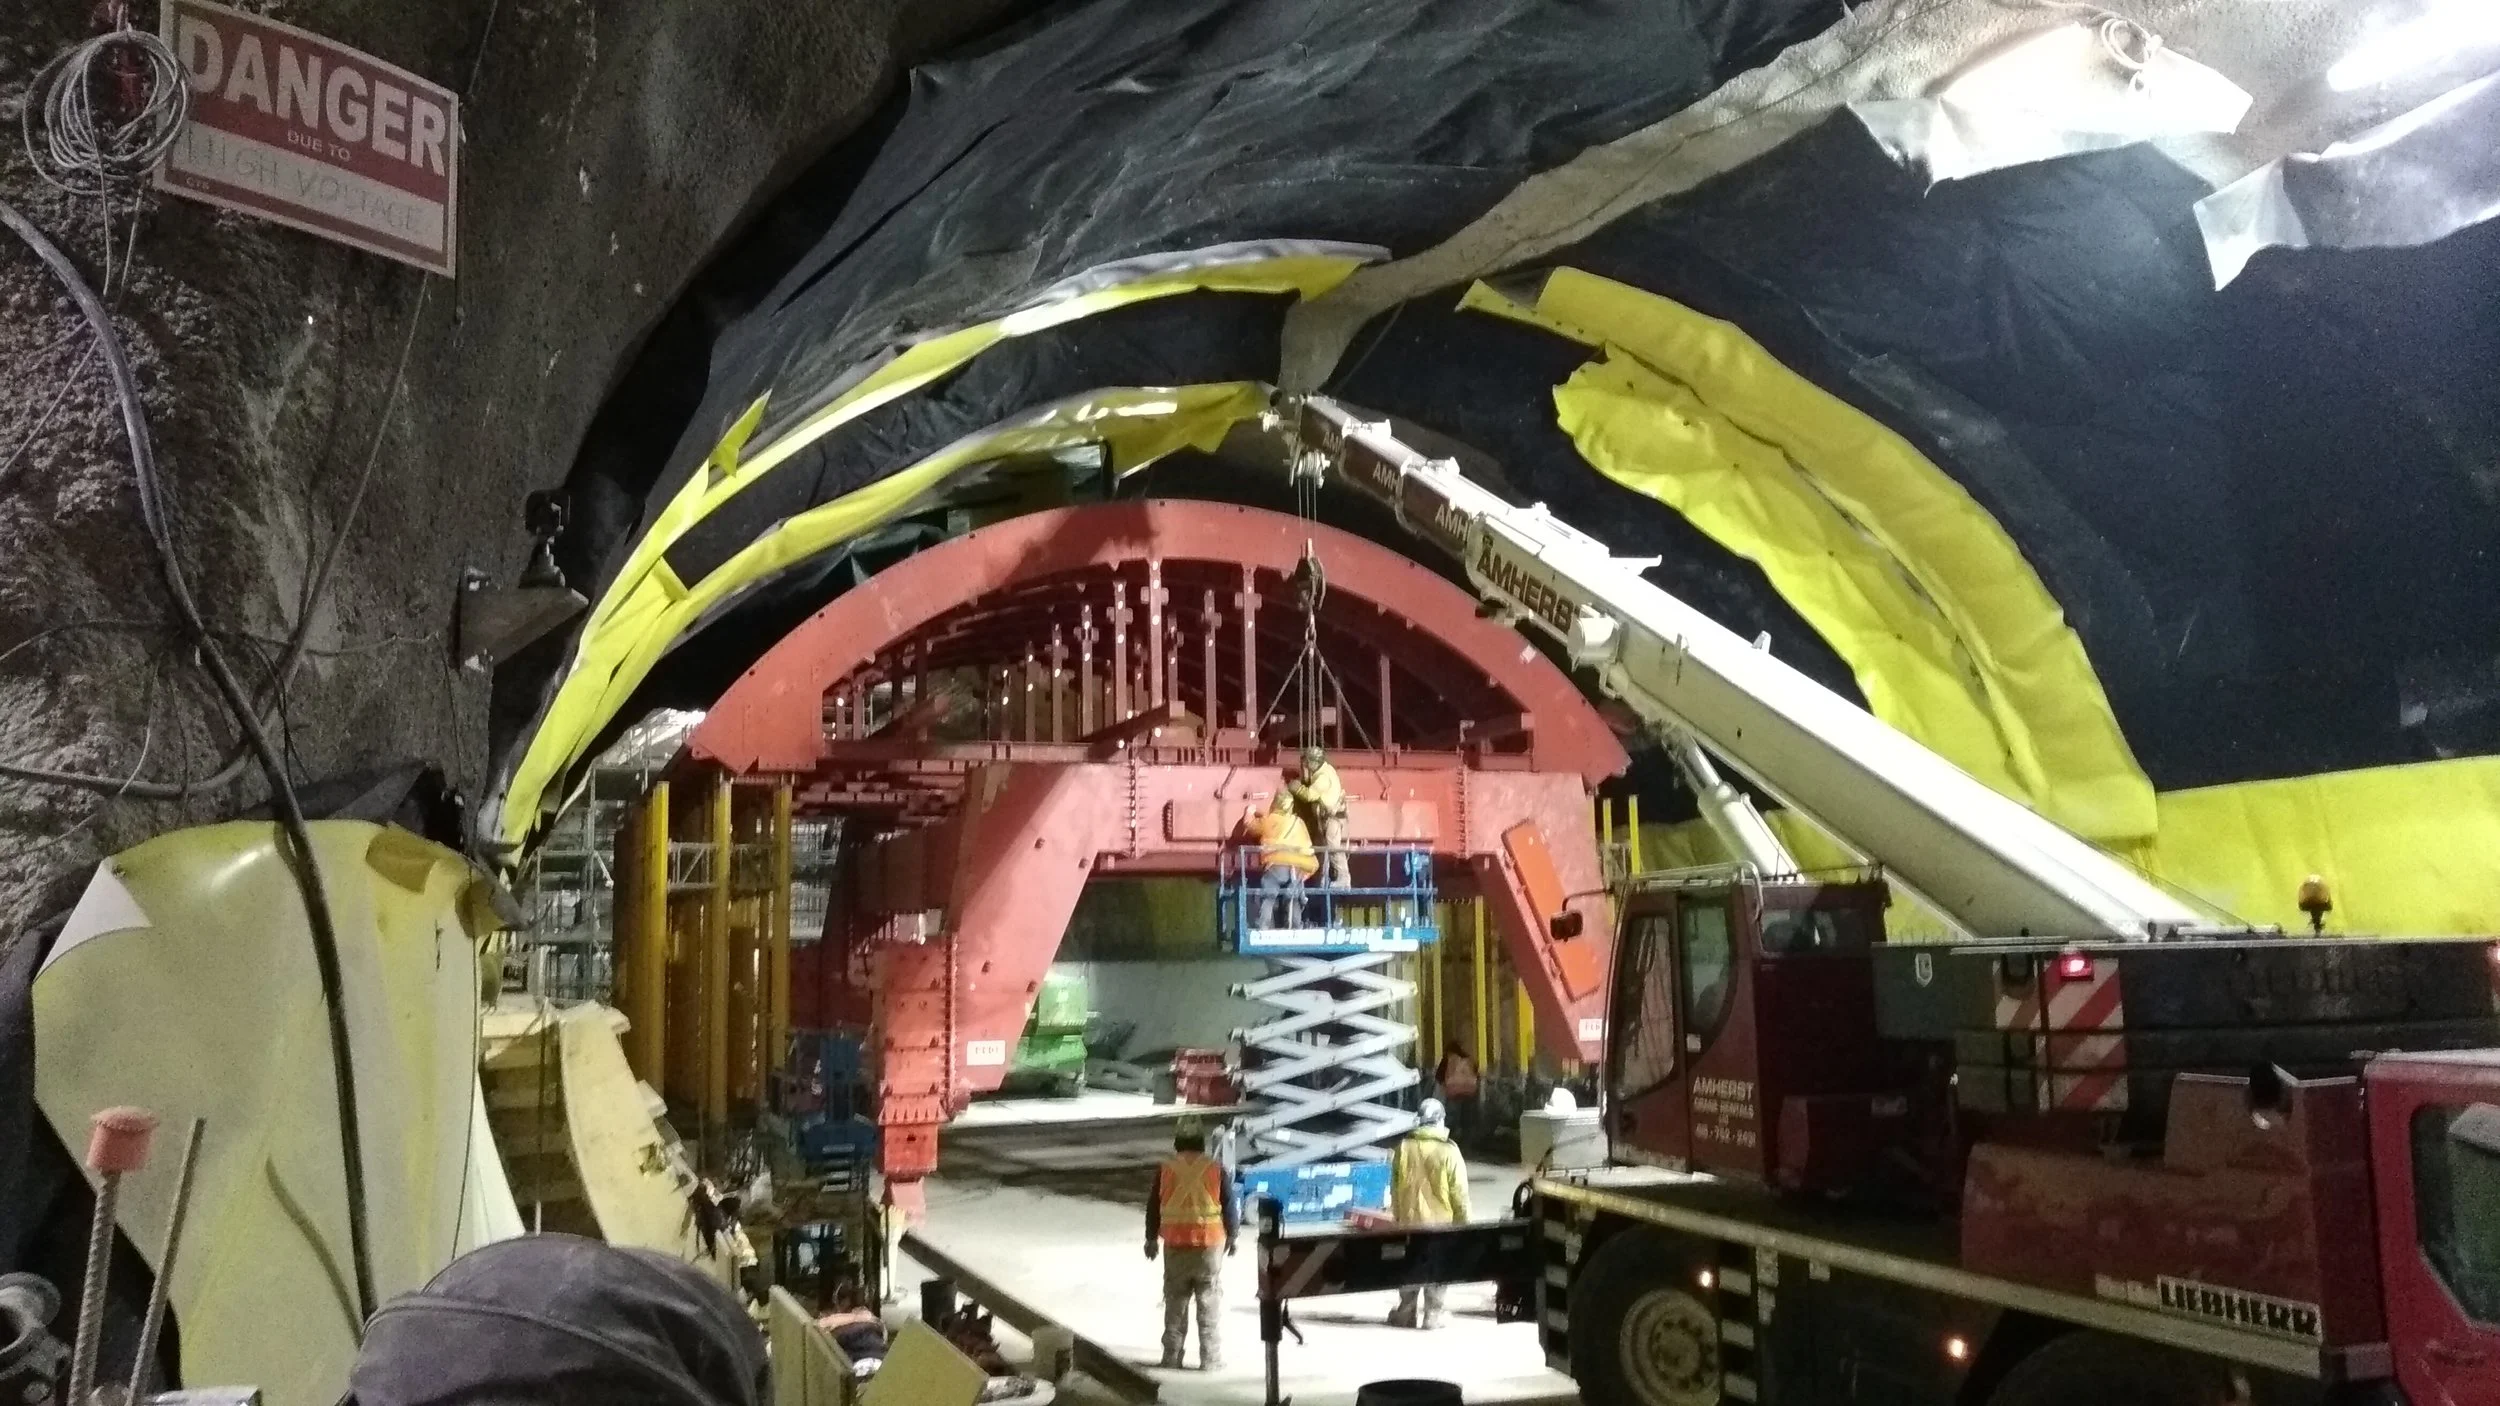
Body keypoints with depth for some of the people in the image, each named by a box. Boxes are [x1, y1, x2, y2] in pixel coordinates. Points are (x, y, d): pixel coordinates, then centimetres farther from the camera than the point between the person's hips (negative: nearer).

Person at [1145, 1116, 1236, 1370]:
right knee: (1209, 1303, 6)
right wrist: (1231, 1236, 15)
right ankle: (1210, 1357, 6)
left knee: (1175, 1302, 13)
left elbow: (1153, 1206, 6)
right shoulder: (1216, 1169, -5)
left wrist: (1152, 1238, 20)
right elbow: (1229, 1206, 0)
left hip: (1175, 1246, 1)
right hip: (1209, 1244, -1)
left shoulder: (1165, 1169, -1)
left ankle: (1172, 1355, 15)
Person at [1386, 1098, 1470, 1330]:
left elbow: (1394, 1187, 5)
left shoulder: (1404, 1148, -4)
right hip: (1440, 1219, -3)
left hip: (1409, 1218, 3)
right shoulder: (1448, 1151, -13)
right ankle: (1433, 1313, 9)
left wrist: (1397, 1214, 17)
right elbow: (1459, 1192, -9)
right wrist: (1462, 1220, 2)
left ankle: (1406, 1311, 18)